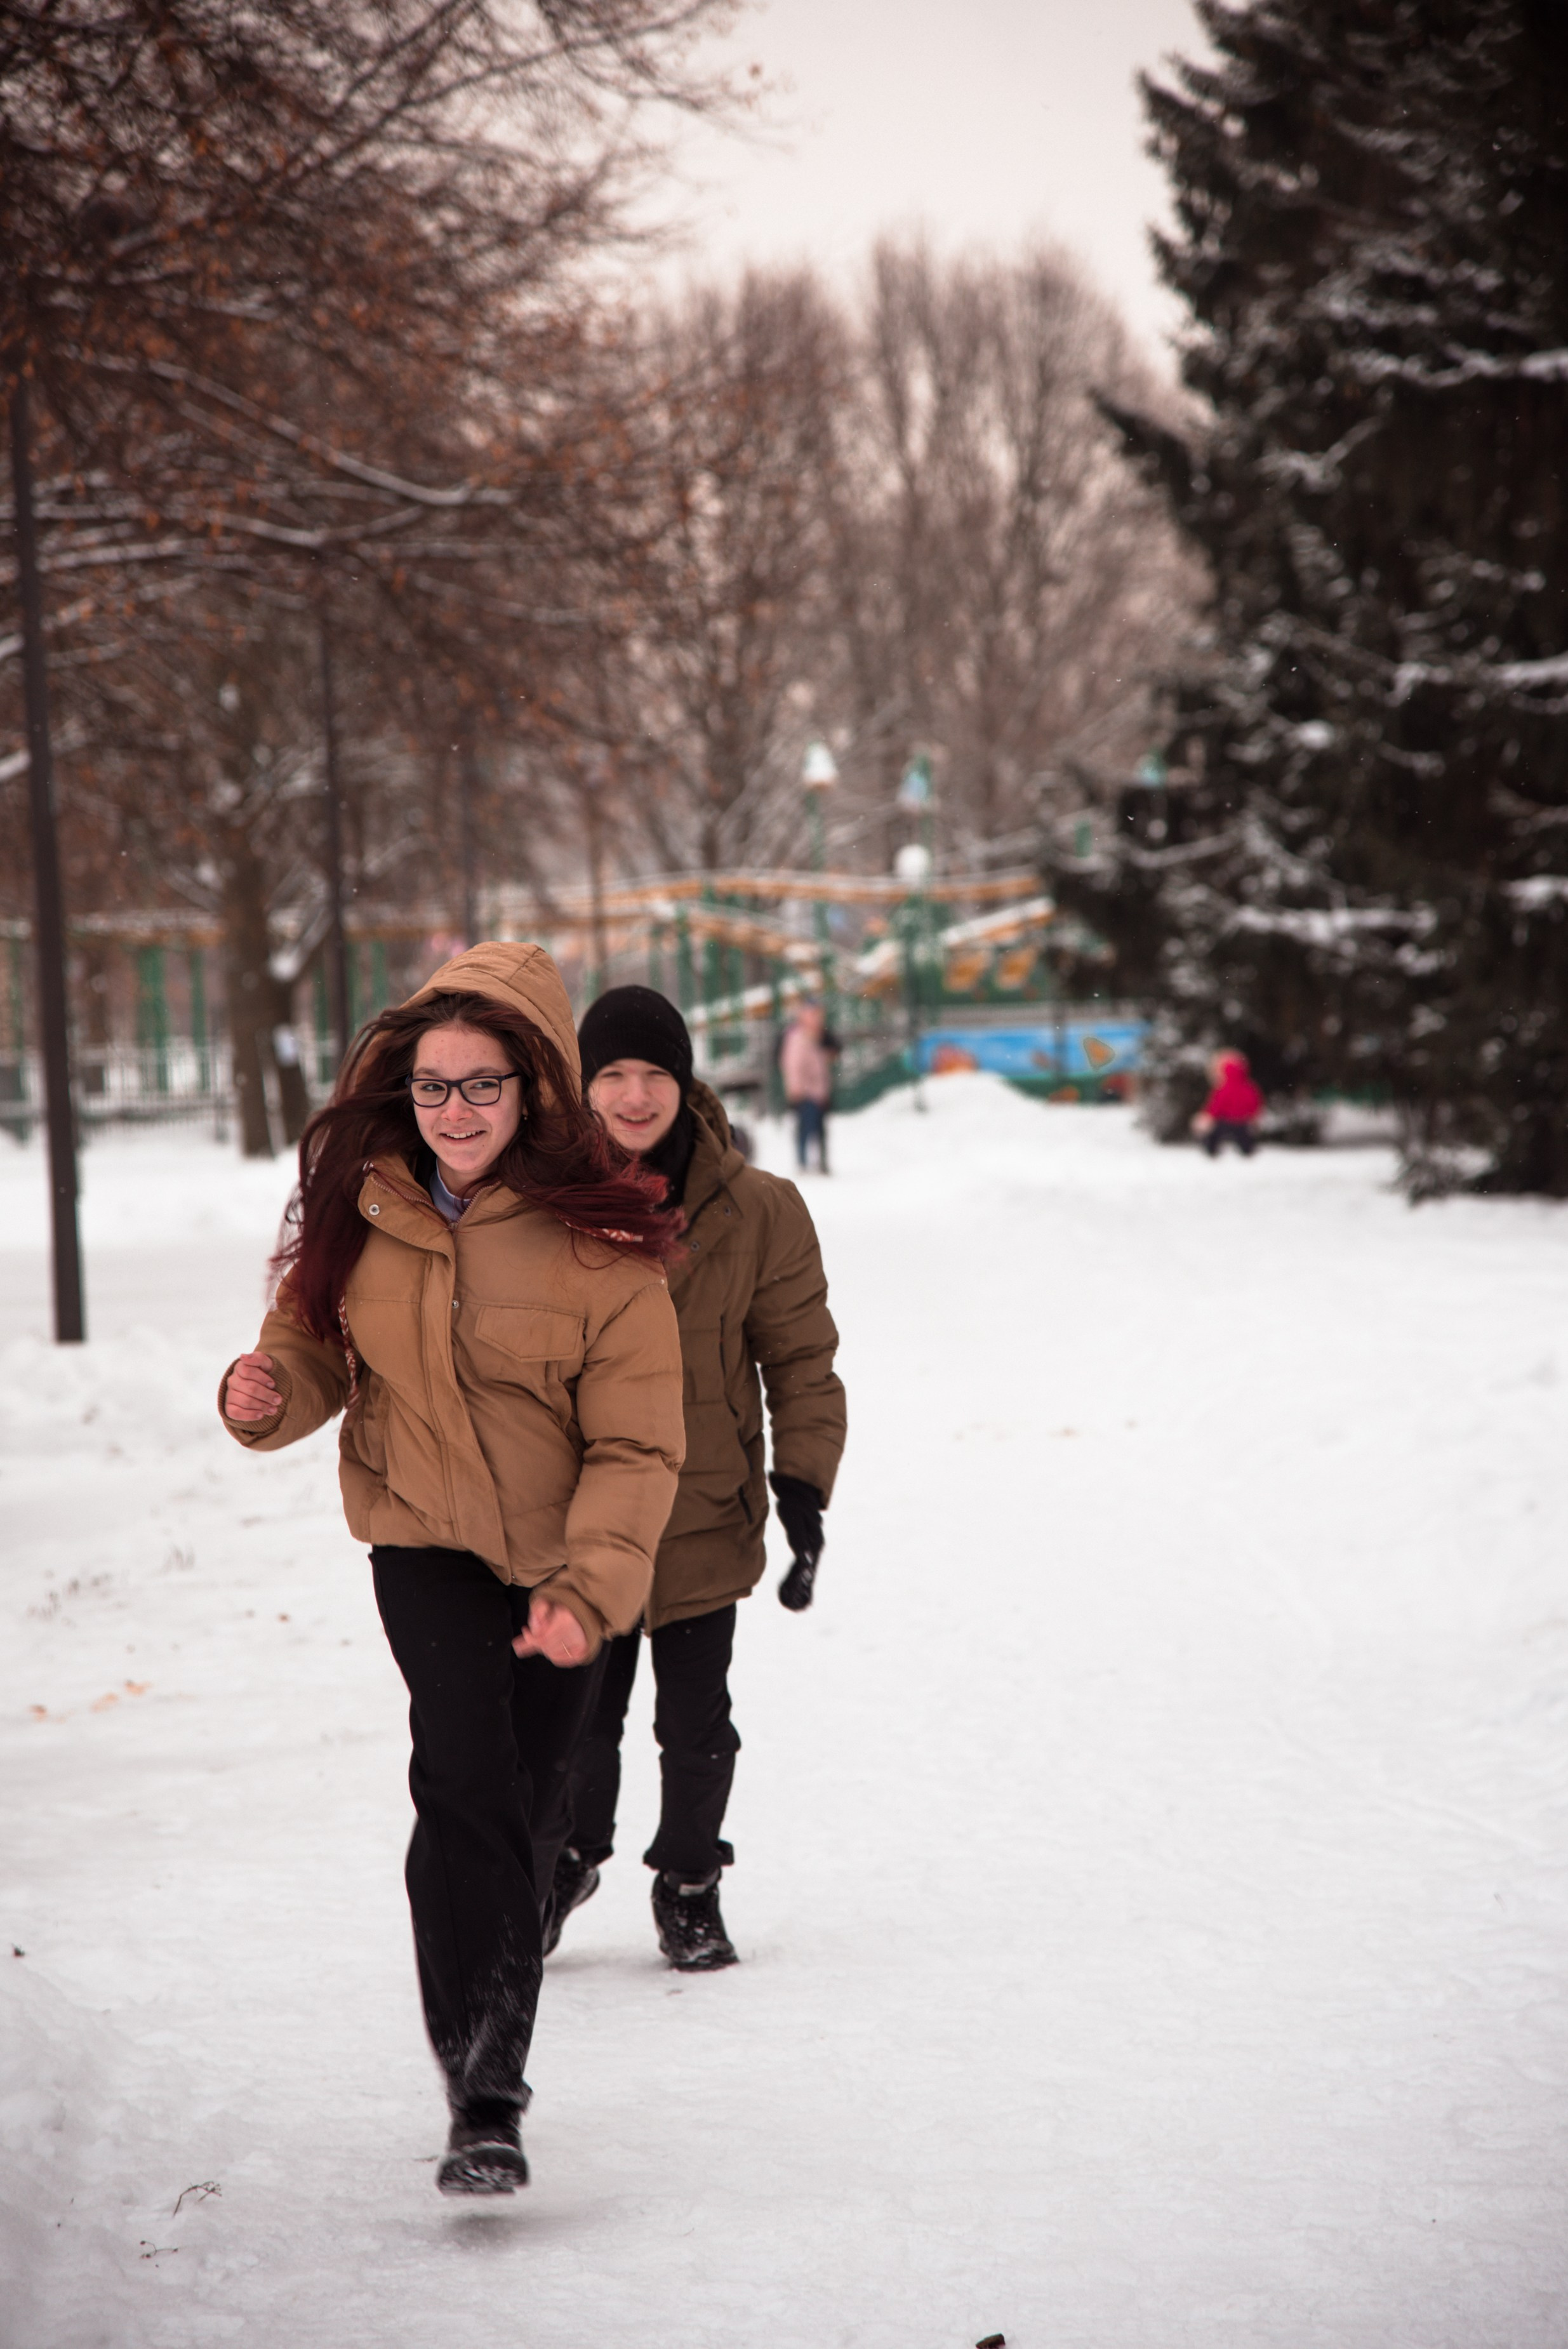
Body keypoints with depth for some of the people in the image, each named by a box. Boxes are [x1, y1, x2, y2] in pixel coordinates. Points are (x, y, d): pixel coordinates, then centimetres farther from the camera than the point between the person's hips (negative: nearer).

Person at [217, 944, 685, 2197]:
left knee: (528, 1809, 12)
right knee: (467, 1777, -20)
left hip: (559, 1561, 0)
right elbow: (314, 1332, 8)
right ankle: (485, 2091, -17)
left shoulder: (602, 1243, -17)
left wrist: (587, 1590, -26)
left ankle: (492, 2038, 35)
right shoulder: (362, 1201, -7)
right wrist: (269, 1389, -15)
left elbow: (637, 1446, -15)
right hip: (423, 1541, 0)